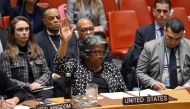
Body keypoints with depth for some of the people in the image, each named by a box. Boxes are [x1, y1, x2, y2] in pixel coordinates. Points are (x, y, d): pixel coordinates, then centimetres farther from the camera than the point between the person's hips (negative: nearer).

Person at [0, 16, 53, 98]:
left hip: (39, 90, 4)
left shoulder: (37, 50, 17)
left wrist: (38, 83, -7)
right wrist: (28, 86, -13)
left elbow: (46, 72, 15)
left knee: (49, 94, -32)